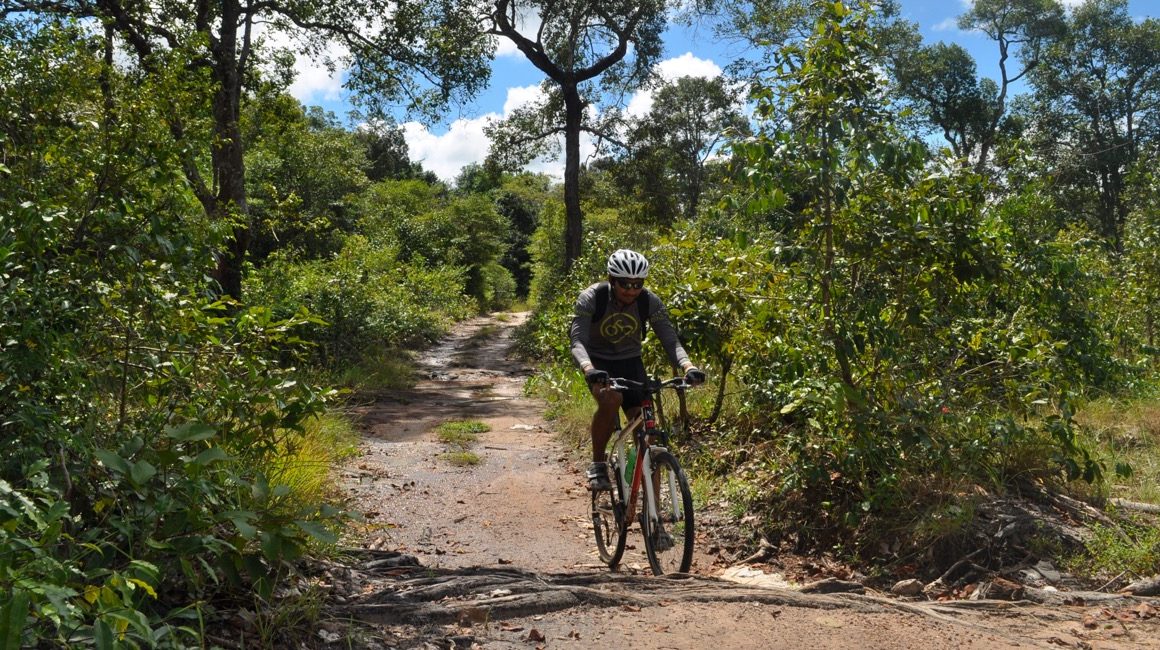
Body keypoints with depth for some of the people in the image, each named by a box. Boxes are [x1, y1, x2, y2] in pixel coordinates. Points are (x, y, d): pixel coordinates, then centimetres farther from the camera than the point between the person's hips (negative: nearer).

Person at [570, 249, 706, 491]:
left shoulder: (650, 302, -17)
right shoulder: (591, 298, -24)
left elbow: (670, 339, -21)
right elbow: (578, 340, -32)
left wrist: (688, 366, -41)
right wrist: (588, 369, -52)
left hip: (630, 363, 3)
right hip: (599, 363, -3)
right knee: (610, 399, -36)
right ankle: (597, 465, -15)